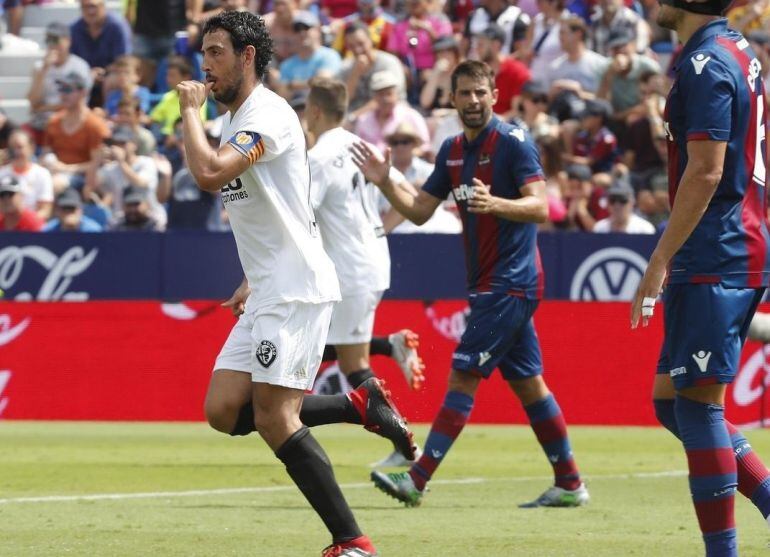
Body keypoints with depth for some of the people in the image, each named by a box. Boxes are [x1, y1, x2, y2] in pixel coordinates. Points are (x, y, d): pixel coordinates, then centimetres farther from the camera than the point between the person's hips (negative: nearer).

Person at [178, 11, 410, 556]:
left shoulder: (267, 114, -14)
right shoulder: (238, 122, 18)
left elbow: (209, 173, -30)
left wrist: (190, 110, -16)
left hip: (296, 290, -10)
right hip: (268, 294, 10)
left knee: (273, 418, -14)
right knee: (225, 411, 0)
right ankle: (359, 404, 10)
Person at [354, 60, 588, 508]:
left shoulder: (514, 143, -11)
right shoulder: (453, 151, 13)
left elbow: (540, 207, -19)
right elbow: (420, 211, 14)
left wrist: (494, 204, -36)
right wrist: (385, 183, -3)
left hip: (510, 283, -9)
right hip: (490, 284, 9)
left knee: (464, 375, -11)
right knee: (528, 382, 11)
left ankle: (418, 480, -13)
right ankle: (570, 484, 16)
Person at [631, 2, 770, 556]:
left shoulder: (706, 64, -14)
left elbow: (705, 172, -20)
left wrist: (661, 261, -19)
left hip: (714, 260, -10)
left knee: (697, 403, -7)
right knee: (671, 400, 13)